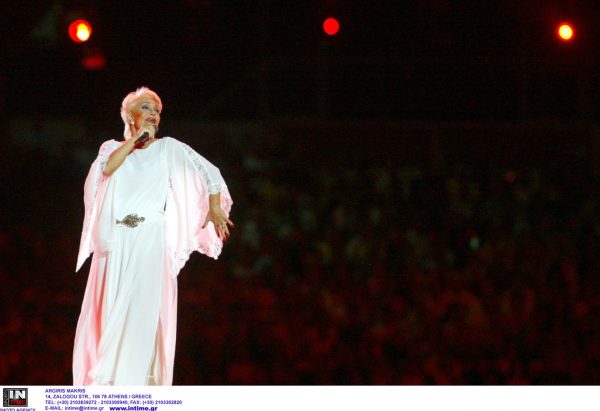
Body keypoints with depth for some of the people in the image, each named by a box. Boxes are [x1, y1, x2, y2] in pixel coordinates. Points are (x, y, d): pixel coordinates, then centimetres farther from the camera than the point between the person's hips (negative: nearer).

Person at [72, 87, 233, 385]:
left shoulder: (168, 148, 10)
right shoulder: (113, 147, 16)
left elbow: (210, 172, 9)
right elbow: (107, 168, -6)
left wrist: (215, 210, 2)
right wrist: (135, 139, -2)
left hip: (149, 238, -2)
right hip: (115, 240, 2)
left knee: (143, 305, -11)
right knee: (111, 307, -2)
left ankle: (143, 377, -12)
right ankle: (110, 377, 0)